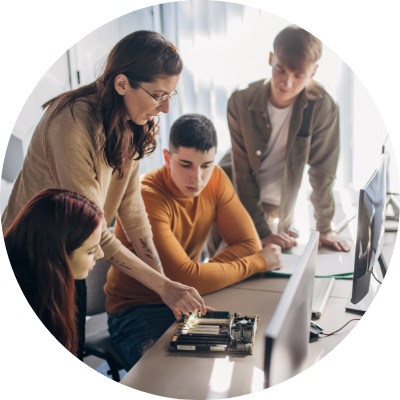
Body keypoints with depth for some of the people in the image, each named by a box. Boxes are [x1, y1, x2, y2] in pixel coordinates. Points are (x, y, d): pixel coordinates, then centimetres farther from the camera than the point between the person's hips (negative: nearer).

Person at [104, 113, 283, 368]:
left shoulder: (215, 178, -6)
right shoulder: (146, 197, -26)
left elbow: (250, 243, -6)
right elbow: (187, 278, -31)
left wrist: (201, 272, -23)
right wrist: (258, 263, -19)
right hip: (137, 309, -6)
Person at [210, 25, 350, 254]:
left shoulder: (322, 107, -22)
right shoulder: (241, 102, -23)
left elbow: (323, 170, -13)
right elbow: (242, 172, -19)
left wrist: (325, 228, -8)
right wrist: (262, 231, -20)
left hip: (279, 209, 1)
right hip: (234, 199, 0)